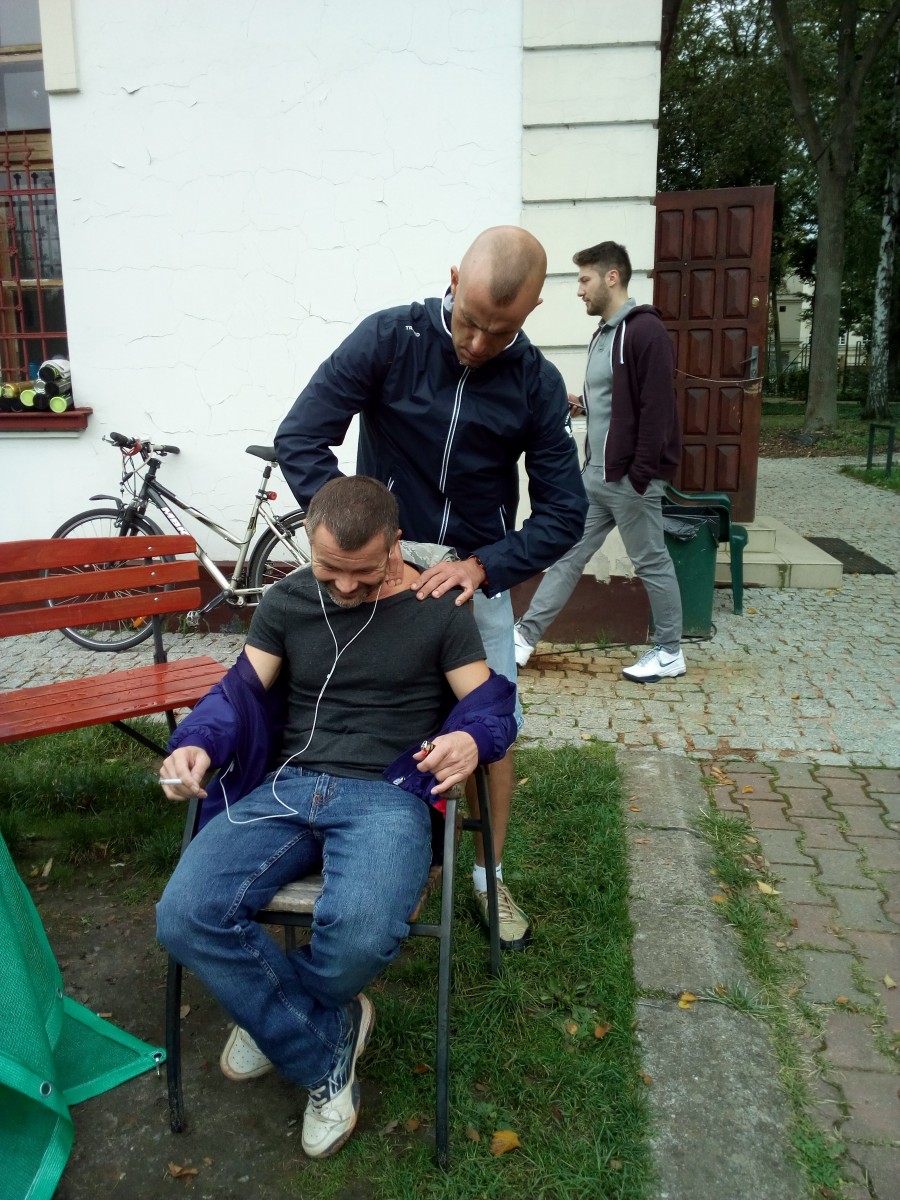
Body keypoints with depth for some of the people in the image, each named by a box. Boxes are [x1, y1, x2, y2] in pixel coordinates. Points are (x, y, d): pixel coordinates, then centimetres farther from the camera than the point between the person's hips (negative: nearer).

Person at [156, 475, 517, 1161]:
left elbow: (488, 704, 5)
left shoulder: (437, 608, 4)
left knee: (363, 933, -34)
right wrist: (196, 745, -10)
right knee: (184, 917, -23)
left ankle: (271, 1010, 4)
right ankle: (328, 1045, -2)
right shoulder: (287, 601, 13)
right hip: (287, 786, 4)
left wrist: (470, 739, -20)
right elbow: (241, 692, 12)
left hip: (387, 794, -3)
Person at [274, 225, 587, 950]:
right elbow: (299, 440, -15)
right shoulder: (389, 339, -13)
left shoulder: (537, 384, -8)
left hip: (478, 577, 2)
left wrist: (483, 565, -24)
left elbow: (565, 511, -8)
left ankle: (488, 876, 29)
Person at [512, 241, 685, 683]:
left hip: (631, 479, -9)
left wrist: (640, 475, -21)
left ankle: (670, 652, 19)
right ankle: (525, 637, 16)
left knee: (651, 563, 4)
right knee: (567, 555, 11)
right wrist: (583, 404, 5)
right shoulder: (602, 334, 14)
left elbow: (655, 409, -20)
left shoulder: (646, 332, -14)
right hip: (595, 475, 9)